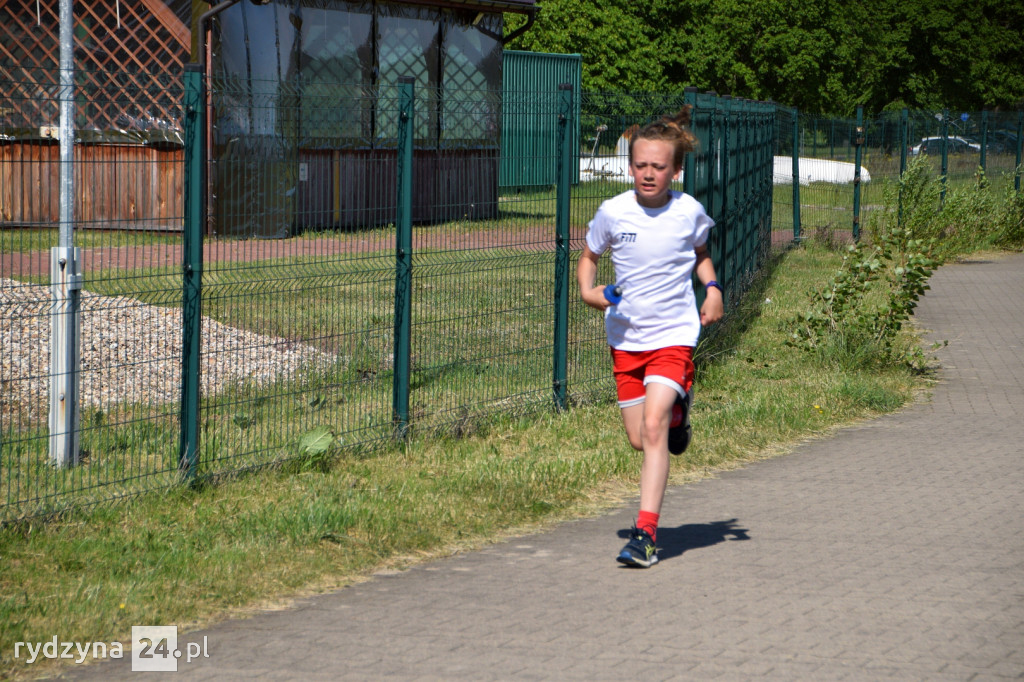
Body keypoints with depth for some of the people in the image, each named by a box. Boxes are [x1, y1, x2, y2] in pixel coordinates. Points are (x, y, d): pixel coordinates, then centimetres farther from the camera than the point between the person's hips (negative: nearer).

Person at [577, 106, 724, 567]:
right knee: (638, 439, 8)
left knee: (653, 428, -19)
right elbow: (589, 256, 10)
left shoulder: (689, 212, -5)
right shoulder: (613, 212, -6)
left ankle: (646, 533, -17)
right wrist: (588, 291, -11)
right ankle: (676, 407, 45)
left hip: (673, 333, -3)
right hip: (626, 334, 3)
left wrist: (712, 287, -2)